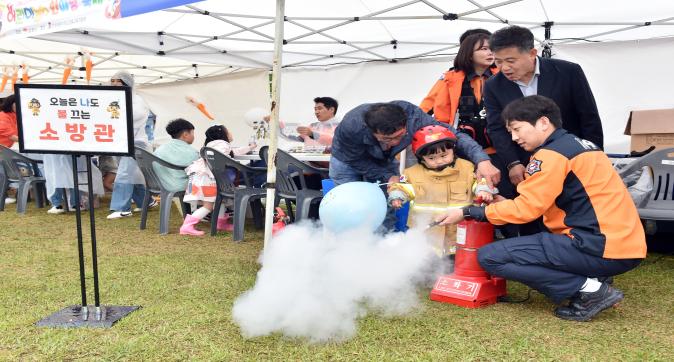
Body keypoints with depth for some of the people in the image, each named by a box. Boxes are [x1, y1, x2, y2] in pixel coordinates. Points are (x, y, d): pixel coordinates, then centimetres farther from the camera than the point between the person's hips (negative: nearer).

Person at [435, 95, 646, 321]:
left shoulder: (552, 154, -12)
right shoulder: (577, 144, 17)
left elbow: (526, 208, -13)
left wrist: (468, 213, -5)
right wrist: (503, 204, 10)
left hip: (602, 249, -10)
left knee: (490, 257, -10)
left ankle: (587, 289, -9)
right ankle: (594, 278, 10)